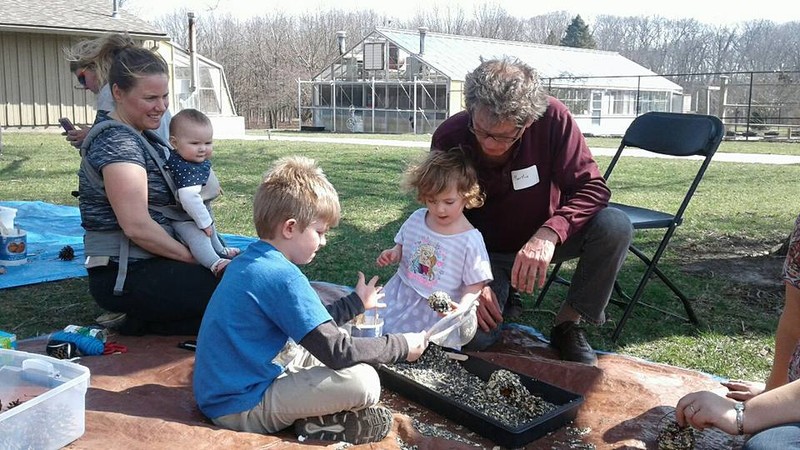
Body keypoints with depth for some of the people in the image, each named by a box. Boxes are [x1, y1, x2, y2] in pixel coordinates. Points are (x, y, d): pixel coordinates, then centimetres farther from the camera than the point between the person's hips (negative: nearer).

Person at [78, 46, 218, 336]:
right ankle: (147, 324, -3)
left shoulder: (135, 135, 13)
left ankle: (144, 320, 8)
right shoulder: (117, 142, -18)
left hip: (144, 265, 10)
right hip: (125, 278, -10)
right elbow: (137, 226, -25)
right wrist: (191, 257, -14)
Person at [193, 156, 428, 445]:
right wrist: (402, 346, -10)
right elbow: (336, 352, -22)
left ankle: (314, 413, 3)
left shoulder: (250, 261, 7)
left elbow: (307, 323, 19)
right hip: (242, 405, -10)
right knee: (363, 381, -21)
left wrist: (356, 303, 25)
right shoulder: (282, 277, -23)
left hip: (222, 389, 10)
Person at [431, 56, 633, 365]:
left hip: (542, 240, 1)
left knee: (615, 227, -28)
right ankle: (503, 297, 14)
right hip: (486, 252, -1)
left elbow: (592, 187, -21)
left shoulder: (552, 119, -24)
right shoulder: (449, 140, -22)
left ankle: (568, 325, -6)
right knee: (472, 338, -25)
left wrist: (550, 232, -40)